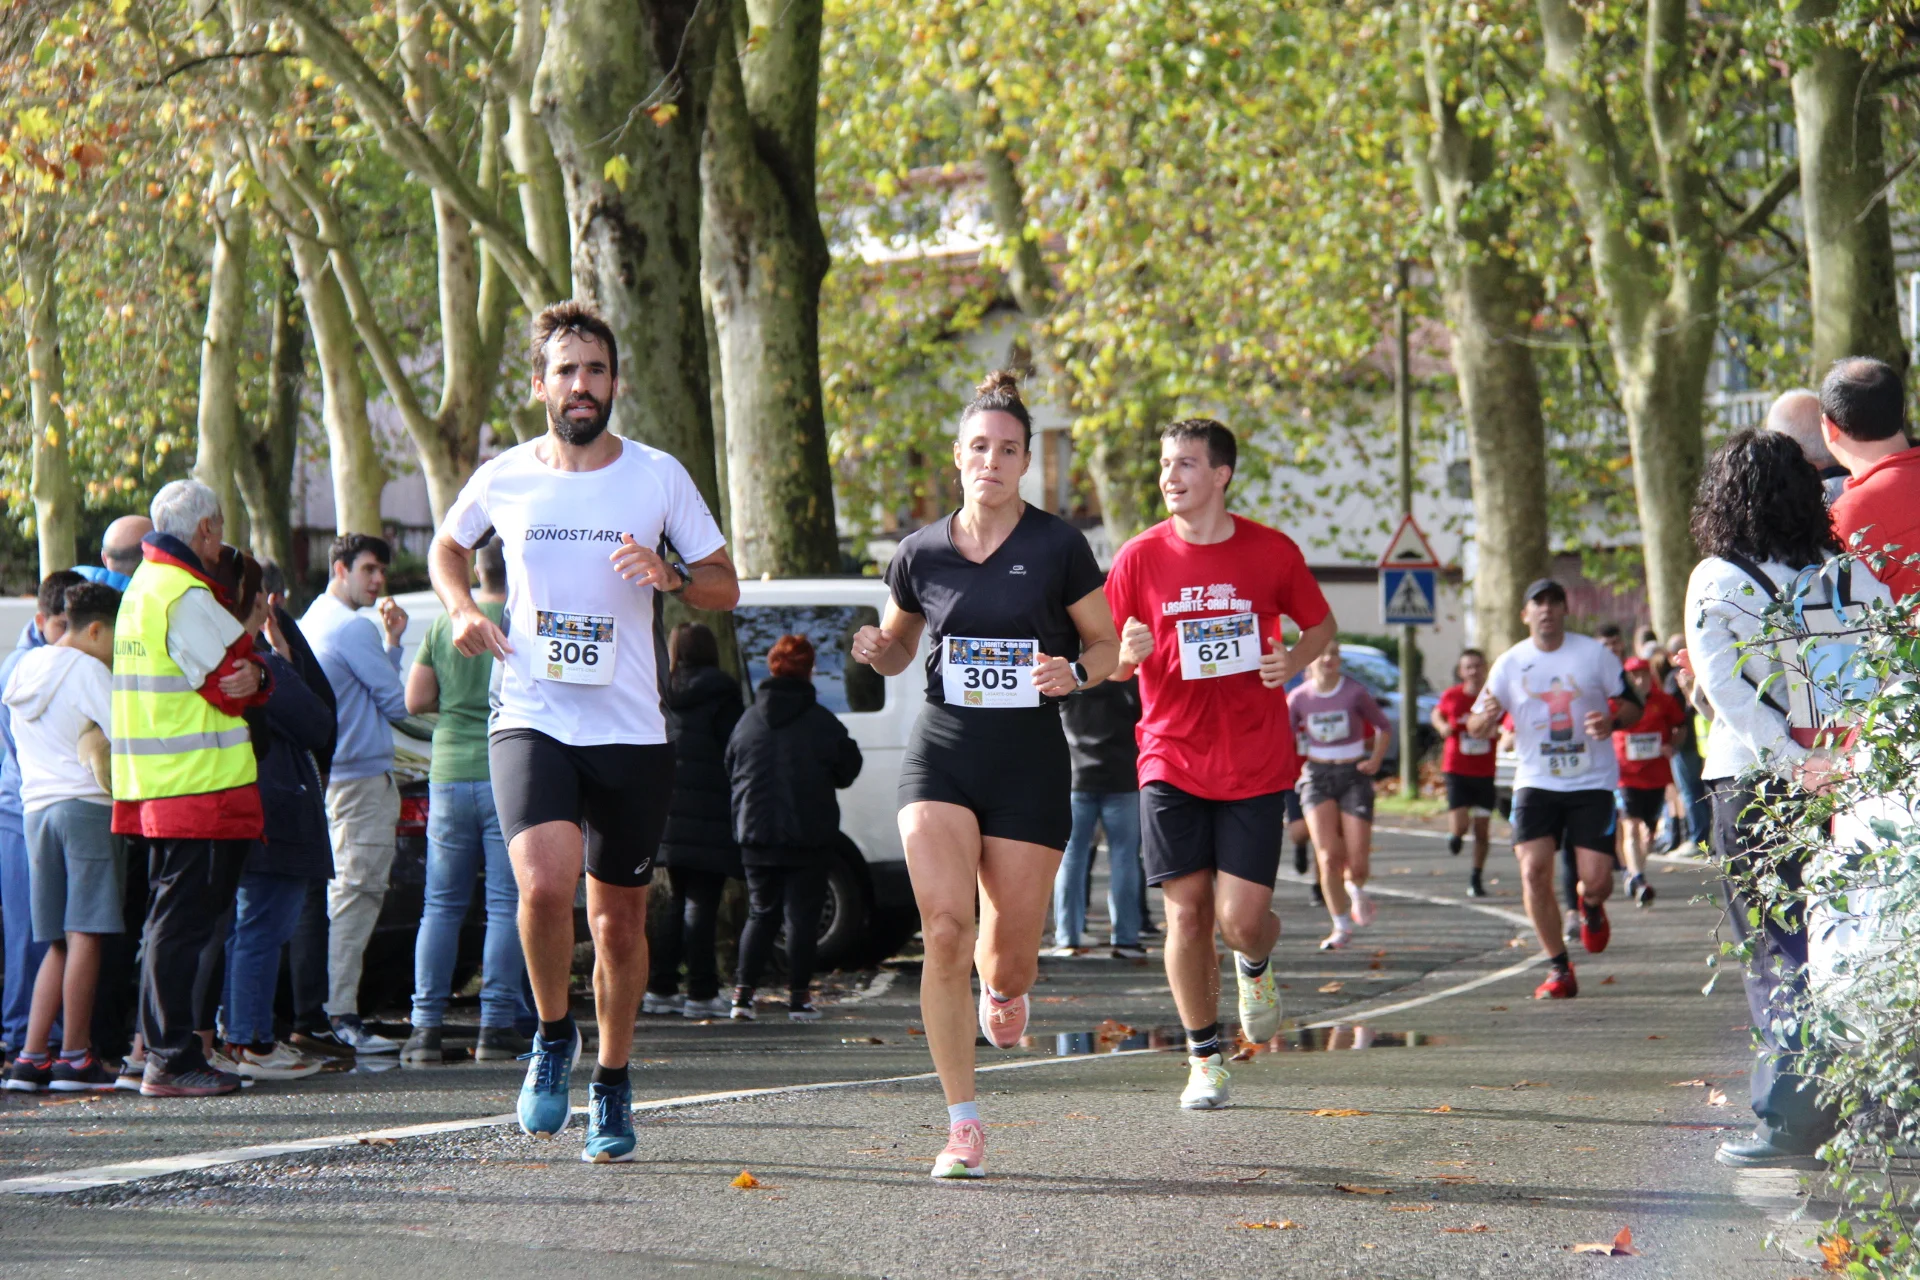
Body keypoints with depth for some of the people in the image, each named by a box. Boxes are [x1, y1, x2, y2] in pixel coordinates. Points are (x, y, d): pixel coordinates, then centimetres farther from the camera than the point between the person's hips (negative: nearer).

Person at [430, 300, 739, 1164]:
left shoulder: (659, 477, 1)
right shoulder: (503, 479, 3)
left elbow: (725, 588, 7)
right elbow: (447, 545, 24)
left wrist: (670, 577, -14)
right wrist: (462, 609, 4)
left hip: (630, 733, 1)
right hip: (531, 719, -1)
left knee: (620, 918, 8)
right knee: (545, 882, -24)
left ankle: (612, 1082, 28)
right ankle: (552, 1035, 2)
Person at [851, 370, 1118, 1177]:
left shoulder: (1058, 548, -3)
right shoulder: (921, 554, 4)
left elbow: (1107, 644, 7)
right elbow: (898, 649, 18)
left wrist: (1075, 672, -14)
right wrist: (878, 651, -5)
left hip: (1030, 762, -1)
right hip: (942, 754, 1)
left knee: (1009, 955, 1)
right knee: (946, 931, -16)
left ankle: (1003, 988, 42)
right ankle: (962, 1126, -8)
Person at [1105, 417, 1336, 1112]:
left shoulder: (1272, 551, -1)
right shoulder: (1140, 557, 0)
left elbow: (1321, 625, 14)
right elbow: (1109, 664, 6)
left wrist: (1293, 660, -8)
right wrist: (1128, 654, -17)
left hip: (1256, 767, -1)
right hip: (1172, 762, 1)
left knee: (1241, 918, -8)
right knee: (1186, 912, -2)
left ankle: (1255, 968, 30)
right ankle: (1204, 1059, 13)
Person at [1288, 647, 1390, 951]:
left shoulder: (1355, 693, -6)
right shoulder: (1299, 698, -1)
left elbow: (1384, 727, 7)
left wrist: (1375, 761, -4)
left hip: (1353, 776, -1)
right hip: (1317, 777, 1)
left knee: (1357, 865, -6)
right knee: (1329, 857, -14)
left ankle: (1356, 891, 32)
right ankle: (1342, 927, 1)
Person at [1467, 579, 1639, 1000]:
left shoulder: (1595, 653, -1)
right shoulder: (1509, 664, 1)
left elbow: (1632, 704, 6)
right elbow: (1476, 728, 3)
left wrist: (1613, 721, -17)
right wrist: (1486, 717, -22)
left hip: (1592, 782, -1)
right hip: (1536, 783, 1)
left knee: (1596, 880, -7)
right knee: (1534, 872, -14)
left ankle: (1591, 908, 34)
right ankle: (1560, 970, 2)